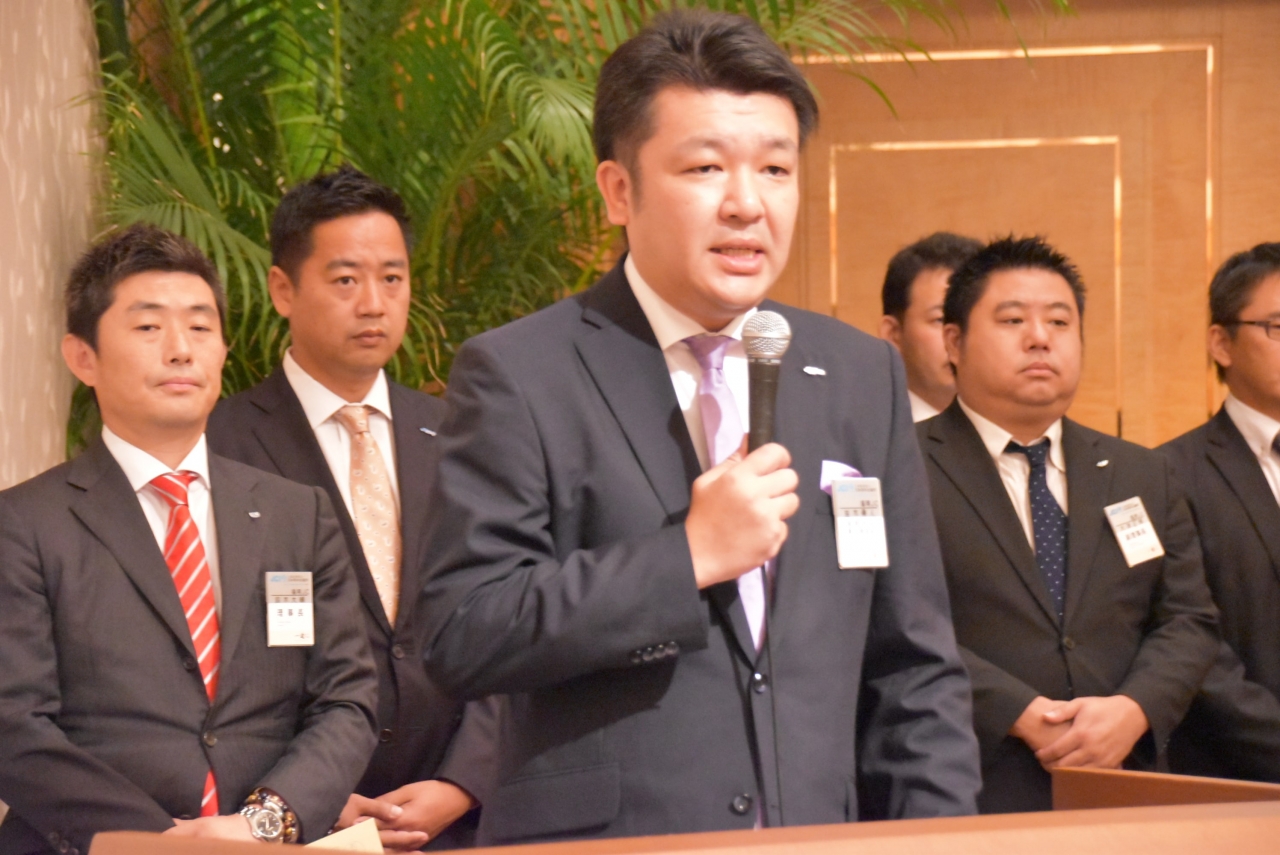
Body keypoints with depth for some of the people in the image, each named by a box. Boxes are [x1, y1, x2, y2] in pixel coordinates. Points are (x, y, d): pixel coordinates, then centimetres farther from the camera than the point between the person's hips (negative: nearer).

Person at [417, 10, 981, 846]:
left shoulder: (862, 377, 7)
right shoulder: (517, 377, -6)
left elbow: (914, 673, 10)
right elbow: (462, 635, -14)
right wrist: (689, 557, -18)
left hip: (823, 836, 4)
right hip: (601, 835, -4)